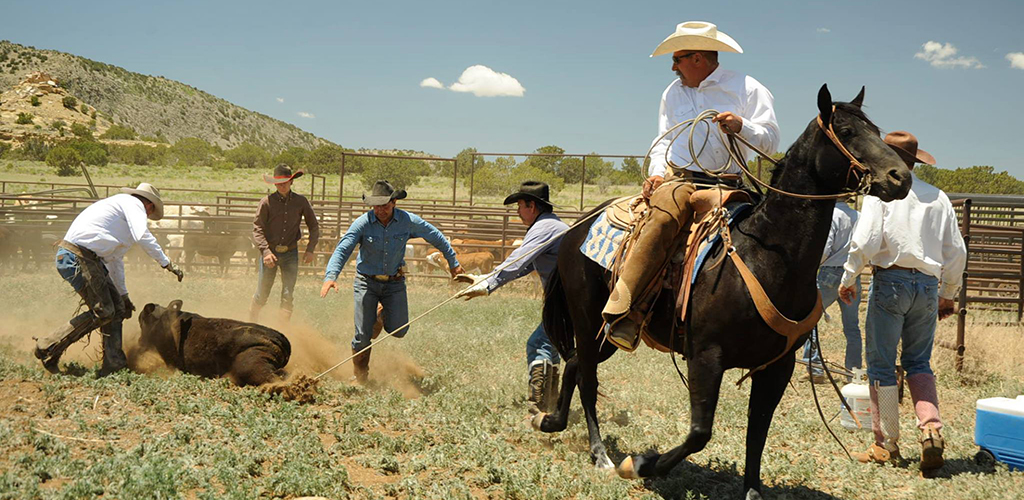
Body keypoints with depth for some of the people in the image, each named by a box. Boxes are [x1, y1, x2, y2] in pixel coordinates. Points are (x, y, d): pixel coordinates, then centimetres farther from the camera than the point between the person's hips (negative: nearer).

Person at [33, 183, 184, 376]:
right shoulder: (133, 204, 3)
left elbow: (115, 259, 38)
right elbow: (143, 236, -17)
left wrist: (123, 295, 42)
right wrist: (167, 264, -12)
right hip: (77, 257, -10)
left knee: (117, 307, 11)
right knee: (103, 312, -8)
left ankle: (114, 364, 12)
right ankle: (48, 347, -1)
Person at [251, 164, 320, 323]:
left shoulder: (301, 201, -2)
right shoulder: (267, 202, -8)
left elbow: (314, 227, 7)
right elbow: (257, 229, -9)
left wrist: (310, 249, -4)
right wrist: (265, 251, -21)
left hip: (290, 253, 1)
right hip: (270, 252, -1)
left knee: (288, 296, -3)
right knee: (262, 294, 6)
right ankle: (252, 321, 30)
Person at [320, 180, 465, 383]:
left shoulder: (409, 221, -10)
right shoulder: (362, 224, -15)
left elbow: (437, 238, 5)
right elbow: (342, 250, -21)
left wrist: (453, 263, 14)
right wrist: (331, 276, -38)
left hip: (394, 282, 1)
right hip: (366, 282, -1)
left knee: (399, 331, -6)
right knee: (363, 335, -5)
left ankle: (386, 313, 30)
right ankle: (360, 377, 17)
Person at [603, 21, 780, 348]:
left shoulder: (746, 88, 8)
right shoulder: (673, 92, 22)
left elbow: (770, 140, 2)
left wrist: (741, 127, -18)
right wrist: (657, 172, 7)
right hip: (679, 179, 0)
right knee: (662, 221, -32)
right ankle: (623, 312, -42)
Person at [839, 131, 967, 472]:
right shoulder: (938, 197, 11)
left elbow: (866, 241, -13)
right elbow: (956, 252, 11)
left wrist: (848, 279, 0)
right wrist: (948, 295, 21)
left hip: (891, 280, -4)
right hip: (928, 285, 5)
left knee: (881, 364, 4)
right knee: (919, 363, 15)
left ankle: (886, 444, 8)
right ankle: (931, 428, -5)